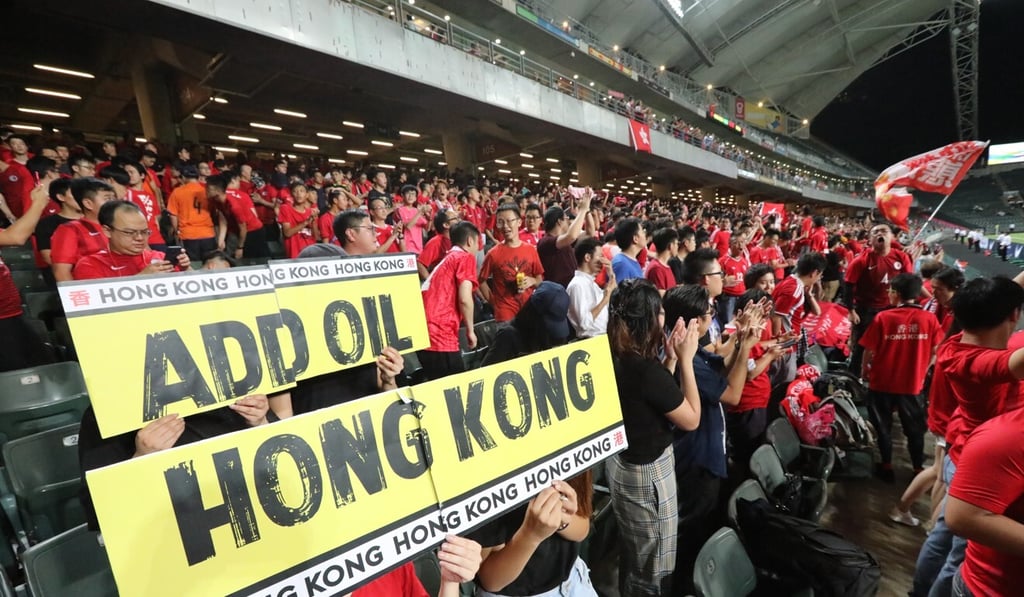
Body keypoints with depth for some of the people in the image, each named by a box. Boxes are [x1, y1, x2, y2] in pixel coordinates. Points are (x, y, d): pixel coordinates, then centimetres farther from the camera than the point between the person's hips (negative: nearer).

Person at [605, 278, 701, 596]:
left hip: (620, 461, 9)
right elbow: (691, 420, -17)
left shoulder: (615, 358, -6)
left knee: (631, 551, 32)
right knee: (653, 565, 17)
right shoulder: (646, 369, -31)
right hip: (648, 471, -8)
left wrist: (670, 358, -3)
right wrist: (685, 359, -15)